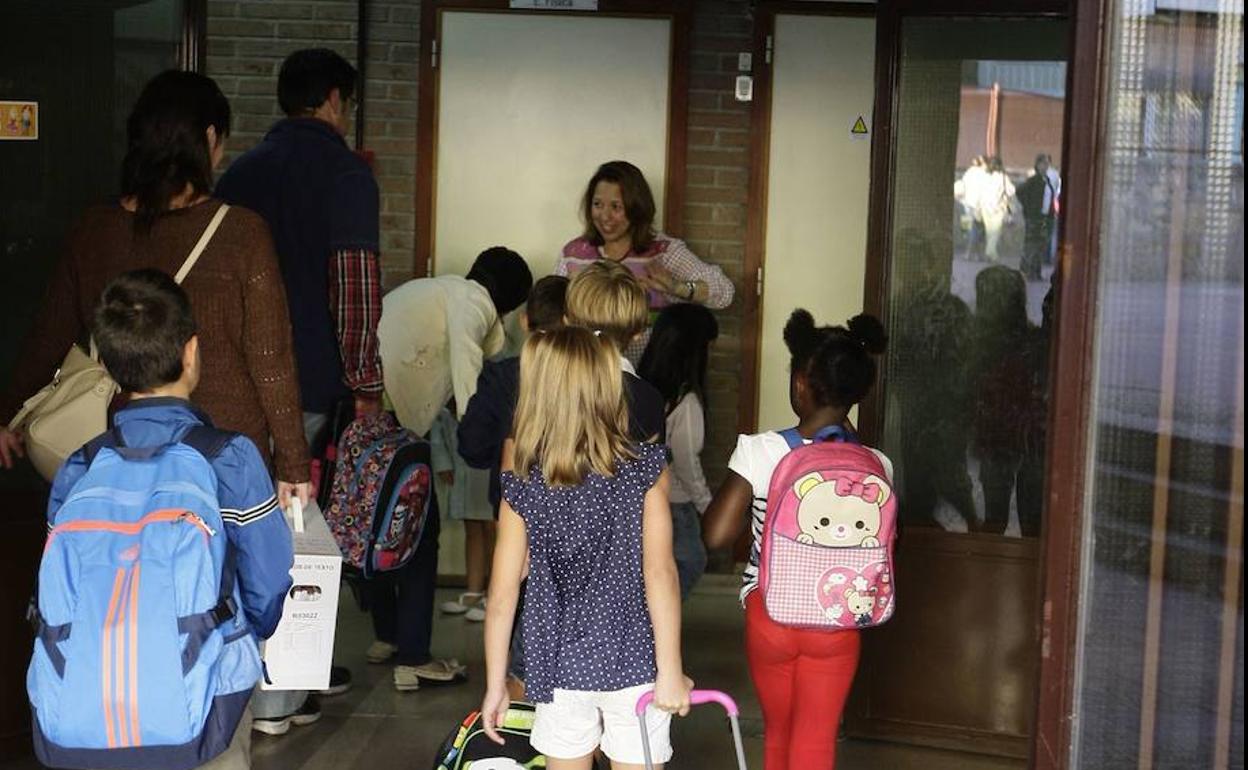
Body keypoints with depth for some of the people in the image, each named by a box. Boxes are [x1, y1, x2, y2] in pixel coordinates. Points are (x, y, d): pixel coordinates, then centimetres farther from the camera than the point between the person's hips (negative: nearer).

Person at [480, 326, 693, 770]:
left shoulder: (522, 485, -5)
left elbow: (502, 594, -3)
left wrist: (496, 685, 5)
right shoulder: (646, 471, -8)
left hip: (559, 667, 2)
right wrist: (671, 671, -11)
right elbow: (659, 573, -14)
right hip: (631, 666, -1)